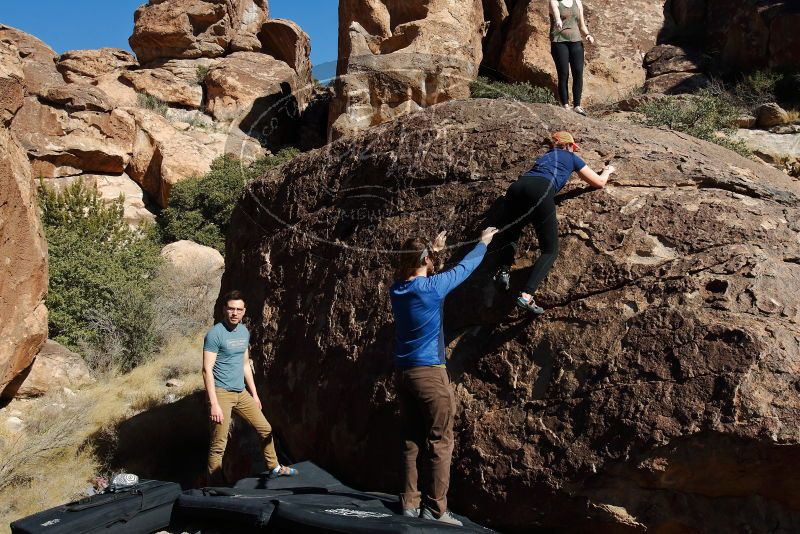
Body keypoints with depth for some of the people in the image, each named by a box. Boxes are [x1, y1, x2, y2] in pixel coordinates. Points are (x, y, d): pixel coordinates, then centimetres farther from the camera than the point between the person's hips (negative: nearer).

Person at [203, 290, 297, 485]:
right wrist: (214, 404, -22)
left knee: (265, 429, 15)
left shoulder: (244, 331, 10)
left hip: (241, 393, 8)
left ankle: (274, 467, 32)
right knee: (218, 446, -4)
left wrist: (254, 393, 19)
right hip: (222, 393, -8)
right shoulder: (215, 334, -14)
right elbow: (207, 370, -17)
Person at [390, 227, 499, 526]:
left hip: (403, 372, 7)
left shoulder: (397, 289, 6)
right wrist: (484, 242, 20)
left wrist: (432, 249, 40)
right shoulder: (432, 286, -11)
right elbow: (464, 268, 3)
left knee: (411, 441, 11)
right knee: (439, 442, -1)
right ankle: (434, 508, 0)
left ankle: (409, 503, 15)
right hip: (429, 372, -7)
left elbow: (413, 271, 29)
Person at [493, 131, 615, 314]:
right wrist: (608, 171, 57)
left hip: (516, 187, 5)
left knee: (508, 235, 26)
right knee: (550, 250, 4)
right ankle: (526, 296, -17)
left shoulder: (546, 156, 39)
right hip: (541, 192, -5)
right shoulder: (572, 157, 28)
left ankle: (504, 270, -3)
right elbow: (599, 183, 35)